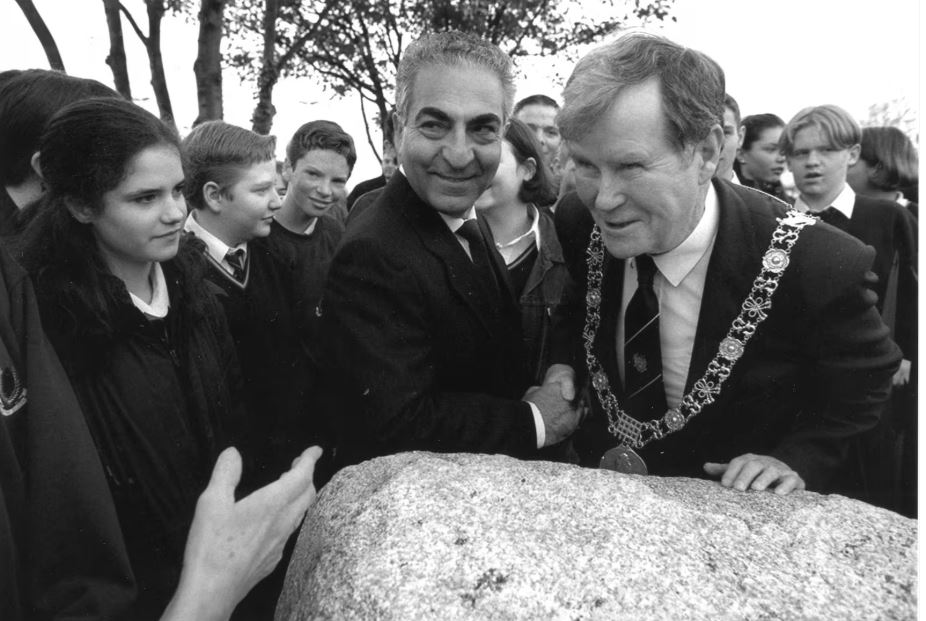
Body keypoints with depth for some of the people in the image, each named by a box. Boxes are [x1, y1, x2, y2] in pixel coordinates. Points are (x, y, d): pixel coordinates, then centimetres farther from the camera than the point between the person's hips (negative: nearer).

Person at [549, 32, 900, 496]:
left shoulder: (819, 266, -23)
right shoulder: (579, 224, -12)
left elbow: (862, 388, -5)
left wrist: (797, 462, -17)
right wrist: (564, 363, -7)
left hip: (733, 508, 0)